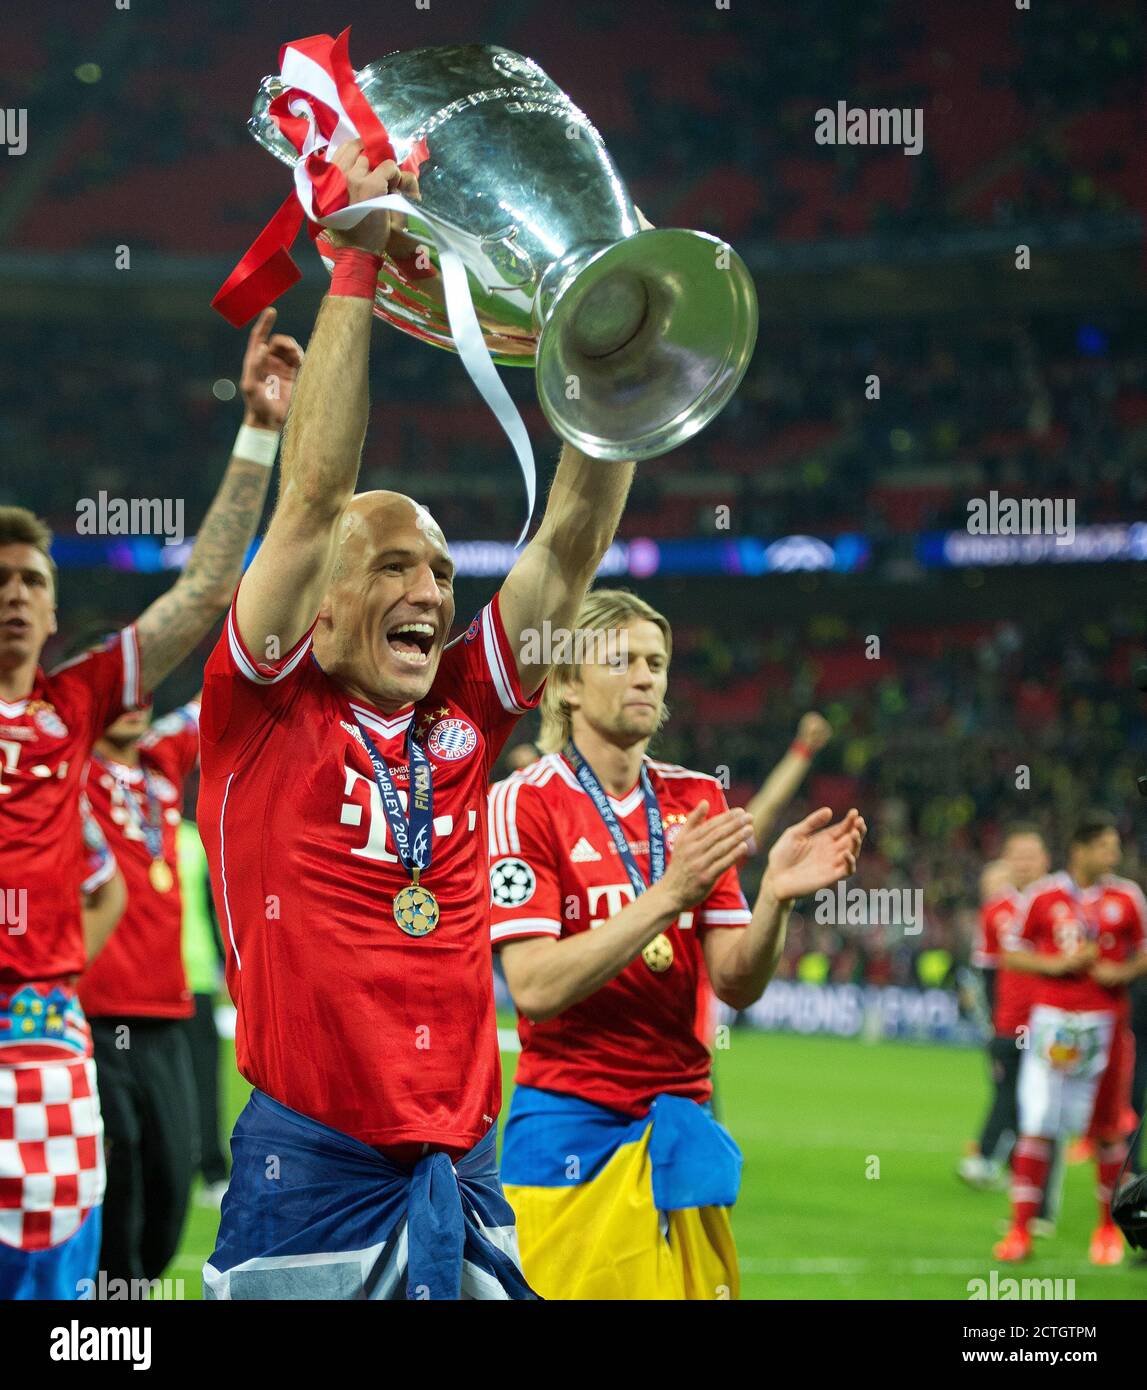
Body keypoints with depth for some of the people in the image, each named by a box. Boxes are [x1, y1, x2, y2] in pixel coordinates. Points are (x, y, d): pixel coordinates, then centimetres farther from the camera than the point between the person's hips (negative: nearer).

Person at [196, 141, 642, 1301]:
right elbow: (314, 496, -7)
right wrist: (357, 263, -9)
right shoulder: (264, 711, 1)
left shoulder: (462, 715, 12)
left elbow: (572, 541, 10)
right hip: (310, 1173, -5)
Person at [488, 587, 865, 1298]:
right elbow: (534, 988, -17)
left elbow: (737, 985, 3)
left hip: (683, 1123, 4)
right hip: (569, 1126, -4)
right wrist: (667, 896, -24)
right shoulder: (524, 804, -6)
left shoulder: (699, 800, 9)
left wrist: (776, 894, -16)